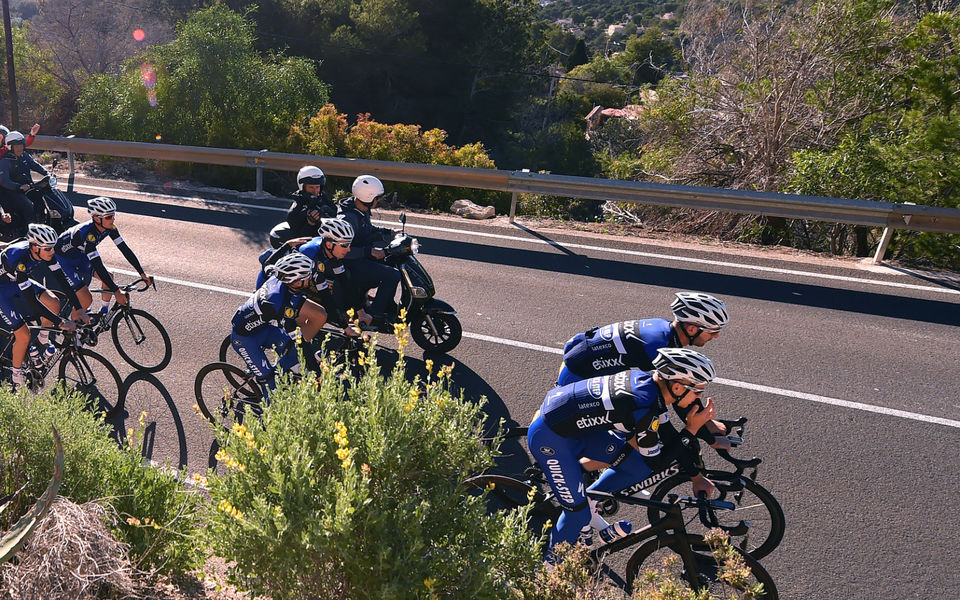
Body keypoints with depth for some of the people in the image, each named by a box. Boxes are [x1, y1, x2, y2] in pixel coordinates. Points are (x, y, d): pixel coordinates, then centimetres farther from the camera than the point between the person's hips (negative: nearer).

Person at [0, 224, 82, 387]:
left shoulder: (45, 252, -22)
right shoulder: (18, 258, -40)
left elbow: (62, 279, -17)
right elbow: (31, 300, -39)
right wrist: (60, 322, -38)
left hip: (18, 281, 6)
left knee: (54, 303, -15)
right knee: (24, 335, -12)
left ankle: (43, 338, 14)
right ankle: (17, 379, 9)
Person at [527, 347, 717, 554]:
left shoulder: (648, 381, -4)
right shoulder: (645, 406, -29)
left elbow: (668, 437, 10)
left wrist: (696, 476, 16)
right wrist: (692, 428, -12)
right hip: (549, 438, -8)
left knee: (637, 465, 5)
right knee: (579, 514, -2)